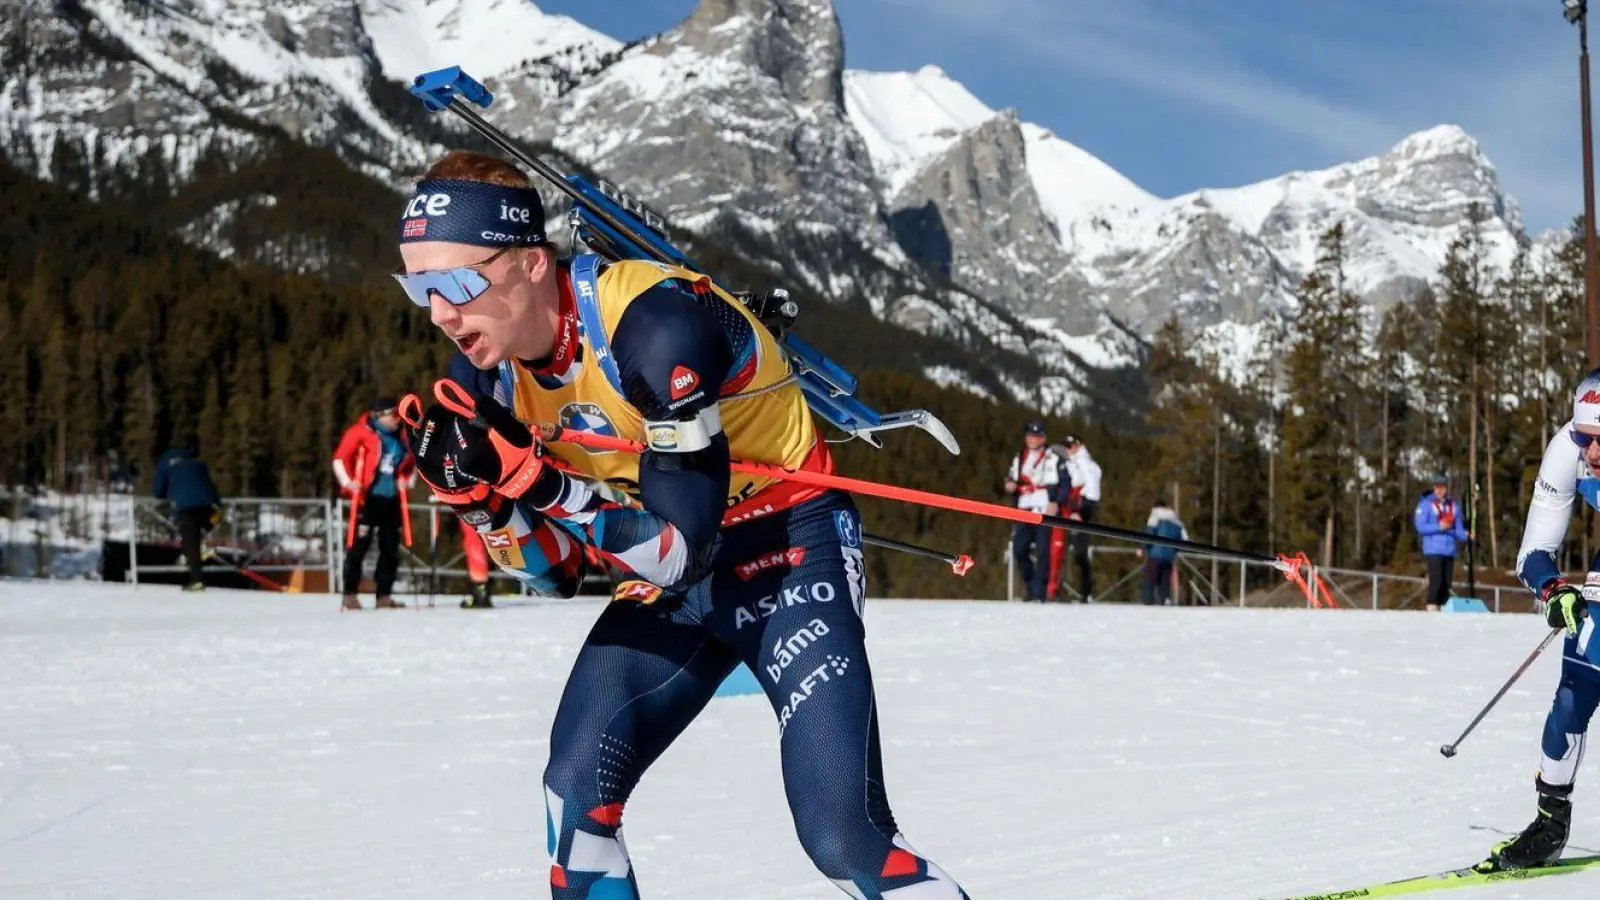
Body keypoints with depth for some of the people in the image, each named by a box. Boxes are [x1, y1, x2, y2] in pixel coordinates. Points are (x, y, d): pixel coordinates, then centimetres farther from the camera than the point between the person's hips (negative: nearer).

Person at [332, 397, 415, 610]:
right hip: (368, 497, -6)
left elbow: (410, 462, 24)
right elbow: (340, 458, -5)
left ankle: (384, 596, 13)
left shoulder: (400, 437, 9)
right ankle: (351, 594, 2)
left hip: (392, 499, 6)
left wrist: (406, 480, 8)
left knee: (390, 548, 7)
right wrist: (348, 482, -14)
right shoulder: (362, 432, -7)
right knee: (359, 545, -5)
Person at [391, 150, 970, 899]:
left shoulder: (655, 324, -28)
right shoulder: (506, 367, -5)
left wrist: (532, 476, -34)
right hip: (671, 581, 7)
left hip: (789, 557, -7)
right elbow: (557, 572, 2)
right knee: (575, 797, -6)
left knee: (844, 839, -18)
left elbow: (683, 548, -28)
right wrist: (476, 493, -15)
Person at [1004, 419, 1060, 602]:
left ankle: (1039, 592, -10)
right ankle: (1031, 589, 15)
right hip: (1024, 511, 6)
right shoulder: (1019, 458, 20)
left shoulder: (1051, 457, 0)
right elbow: (1012, 479, 29)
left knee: (1042, 551, -10)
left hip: (1045, 511, -6)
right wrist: (1010, 485, 6)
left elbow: (1061, 482, -7)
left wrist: (1055, 502, -20)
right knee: (1019, 550, 3)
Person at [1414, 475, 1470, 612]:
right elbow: (1420, 526, -8)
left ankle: (1443, 609, 10)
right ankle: (1432, 608, -14)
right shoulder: (1426, 504, 0)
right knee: (1436, 580, -15)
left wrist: (1466, 535, -7)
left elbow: (1458, 530, 14)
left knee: (1446, 582, 5)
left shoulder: (1454, 506, 13)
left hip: (1449, 550, 5)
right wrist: (1439, 526, -18)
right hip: (1433, 550, -5)